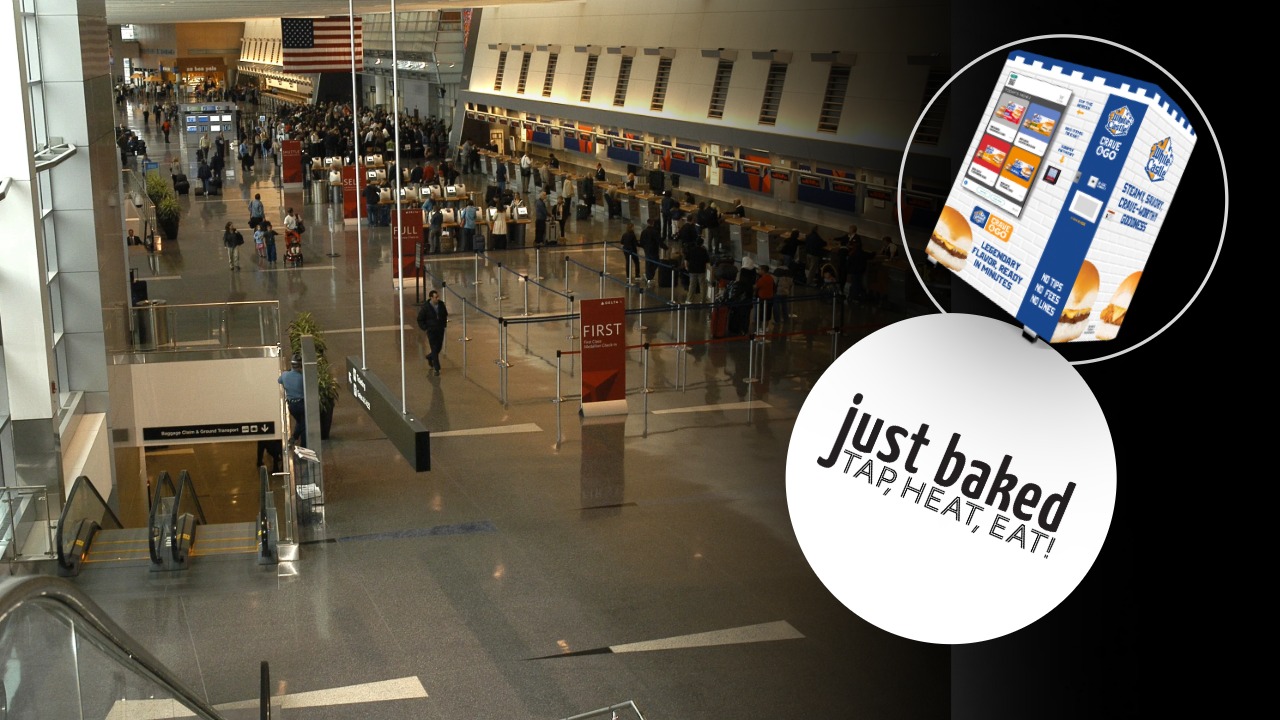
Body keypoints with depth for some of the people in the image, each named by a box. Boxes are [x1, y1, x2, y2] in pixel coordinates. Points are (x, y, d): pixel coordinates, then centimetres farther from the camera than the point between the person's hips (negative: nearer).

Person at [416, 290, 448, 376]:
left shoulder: (441, 304, -2)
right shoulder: (426, 307, -14)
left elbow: (445, 314, 18)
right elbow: (420, 319, -3)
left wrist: (444, 324, 10)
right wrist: (425, 328, -9)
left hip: (440, 330, 5)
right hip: (431, 331, -5)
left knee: (439, 348, 13)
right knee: (434, 349, -6)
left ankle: (429, 357, 44)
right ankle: (437, 369, 0)